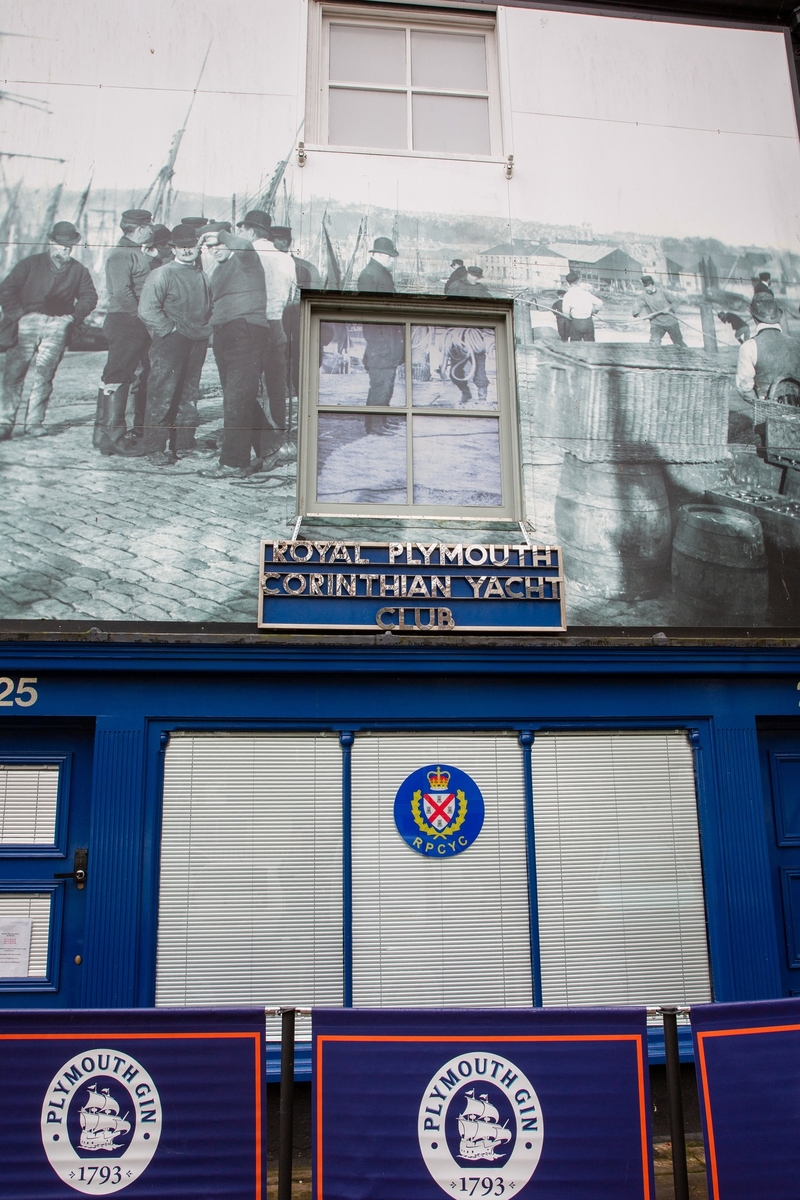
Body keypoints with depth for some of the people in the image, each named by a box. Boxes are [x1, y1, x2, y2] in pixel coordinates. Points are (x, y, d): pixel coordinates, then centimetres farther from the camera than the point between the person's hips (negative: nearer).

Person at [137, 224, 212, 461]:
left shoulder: (203, 278, 17)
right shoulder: (161, 275, -4)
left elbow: (209, 309, 28)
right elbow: (147, 310, -11)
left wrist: (206, 331, 12)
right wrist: (169, 329, -12)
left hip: (197, 343, 6)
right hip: (169, 343, -6)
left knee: (189, 395, 10)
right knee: (162, 394, -7)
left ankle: (184, 443, 18)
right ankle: (156, 447, -3)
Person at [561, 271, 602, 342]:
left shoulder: (568, 294, -5)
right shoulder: (586, 292, 4)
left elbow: (565, 310, -16)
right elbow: (599, 303, 3)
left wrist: (569, 318, 3)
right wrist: (593, 311, 19)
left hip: (576, 322, -3)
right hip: (589, 321, 3)